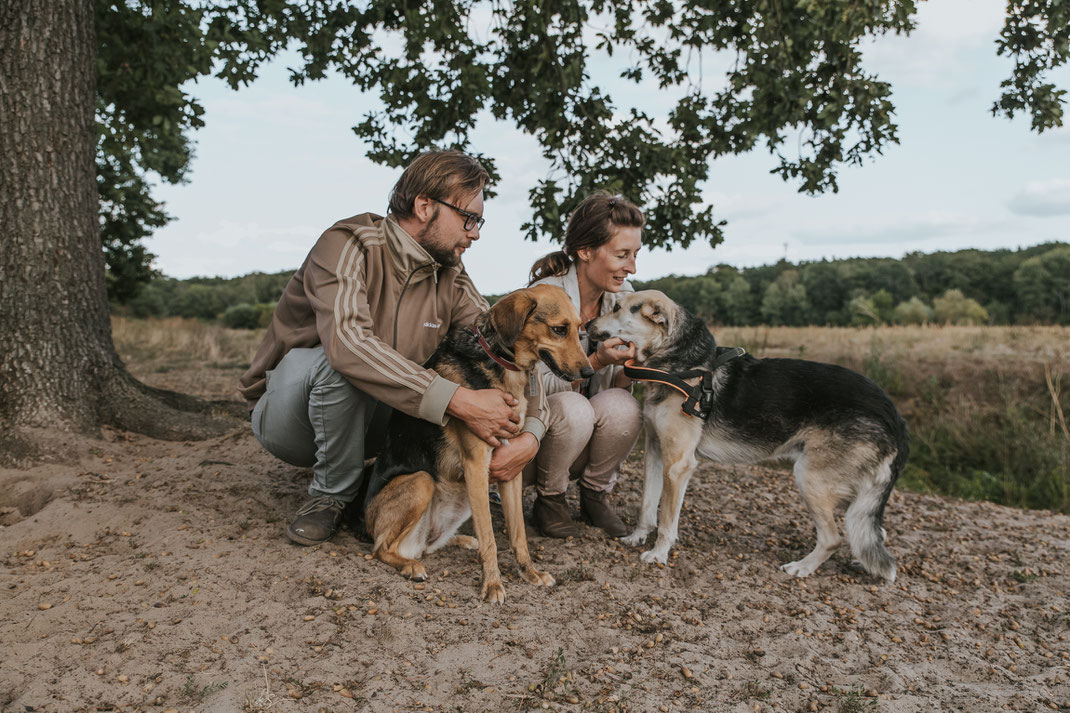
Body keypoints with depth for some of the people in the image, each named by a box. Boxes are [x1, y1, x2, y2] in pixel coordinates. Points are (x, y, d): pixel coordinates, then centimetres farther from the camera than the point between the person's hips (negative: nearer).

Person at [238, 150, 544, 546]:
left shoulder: (450, 279, -3)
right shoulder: (349, 244, -22)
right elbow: (347, 340, -39)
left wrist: (531, 433, -27)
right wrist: (457, 401, -44)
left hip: (365, 418, 5)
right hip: (285, 412, -5)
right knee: (345, 364, -36)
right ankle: (333, 494, -12)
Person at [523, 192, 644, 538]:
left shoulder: (622, 295, -4)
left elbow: (613, 383, 0)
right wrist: (596, 361, -34)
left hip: (585, 431, 4)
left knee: (621, 406, -28)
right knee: (572, 408, -35)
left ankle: (595, 495, -1)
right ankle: (548, 500, -7)